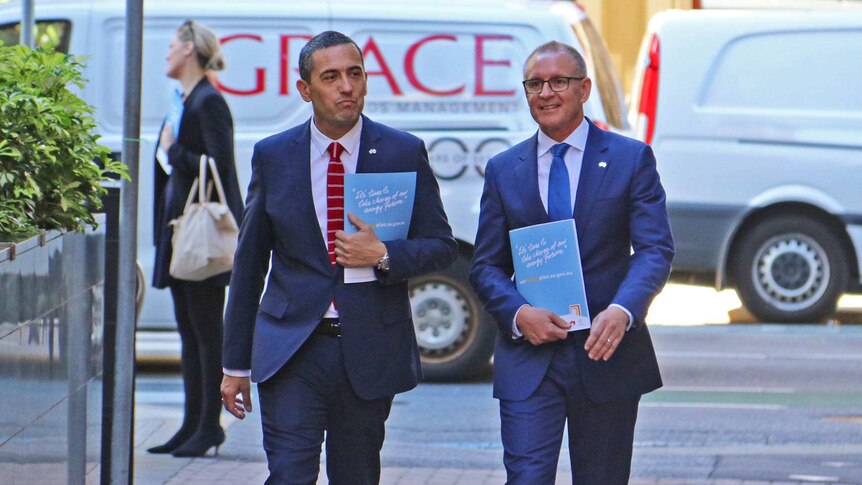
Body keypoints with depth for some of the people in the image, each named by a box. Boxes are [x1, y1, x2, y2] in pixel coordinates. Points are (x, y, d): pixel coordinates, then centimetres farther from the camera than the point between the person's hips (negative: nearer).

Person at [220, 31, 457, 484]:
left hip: (370, 352, 0)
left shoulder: (404, 153, 2)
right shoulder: (272, 156, 4)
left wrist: (382, 255, -16)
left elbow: (442, 246, 6)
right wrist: (236, 364, 9)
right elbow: (249, 263, 9)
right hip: (290, 350, 0)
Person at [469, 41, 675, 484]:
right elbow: (486, 266, 8)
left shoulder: (631, 159, 3)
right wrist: (519, 314, -13)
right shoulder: (503, 170, 9)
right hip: (528, 359, 1)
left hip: (606, 352, -1)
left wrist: (622, 310, -25)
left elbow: (655, 249, -6)